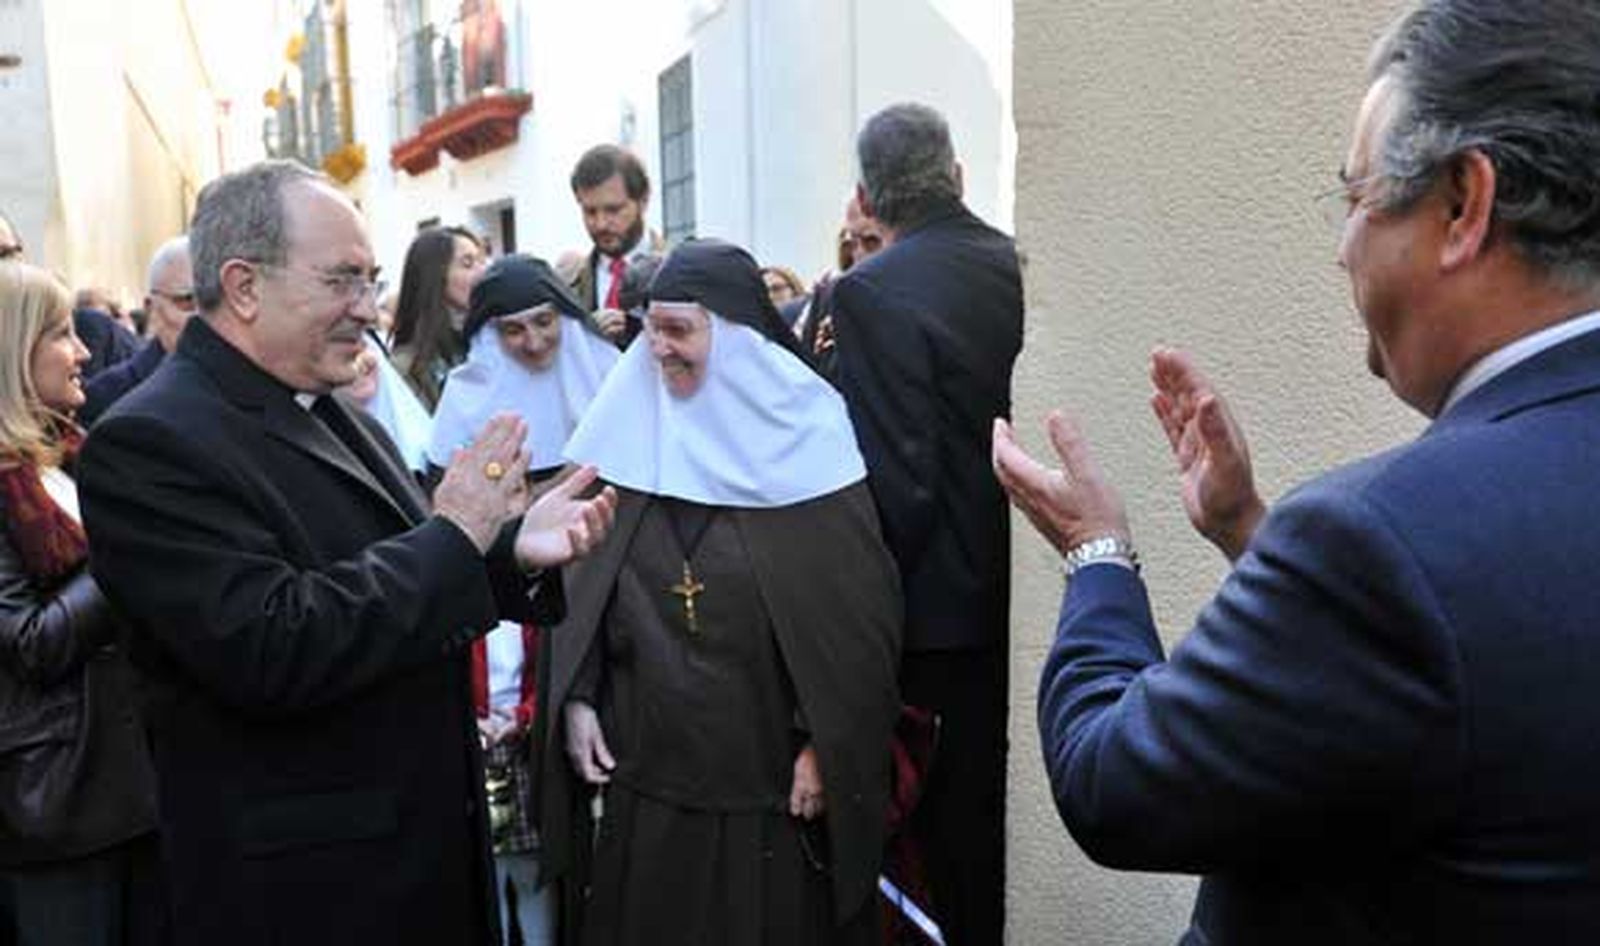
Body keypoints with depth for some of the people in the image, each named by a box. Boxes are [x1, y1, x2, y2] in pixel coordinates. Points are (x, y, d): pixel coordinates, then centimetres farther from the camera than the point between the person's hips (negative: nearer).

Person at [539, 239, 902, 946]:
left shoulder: (804, 441, -9)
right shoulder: (629, 436, 2)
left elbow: (861, 611, -9)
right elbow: (581, 587, 7)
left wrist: (827, 747, -10)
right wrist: (575, 699, -1)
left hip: (772, 775, -3)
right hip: (647, 768, 3)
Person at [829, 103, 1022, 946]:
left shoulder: (871, 291, -16)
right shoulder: (1022, 268, 1)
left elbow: (895, 481, -20)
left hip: (952, 613, -6)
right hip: (1032, 597, 6)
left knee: (964, 843, 10)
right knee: (1021, 820, 21)